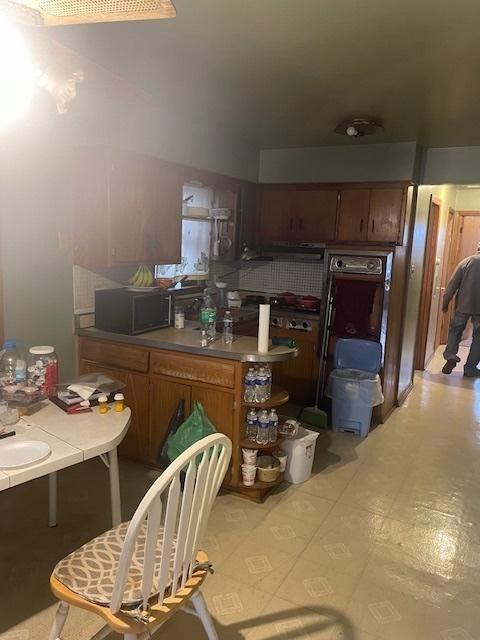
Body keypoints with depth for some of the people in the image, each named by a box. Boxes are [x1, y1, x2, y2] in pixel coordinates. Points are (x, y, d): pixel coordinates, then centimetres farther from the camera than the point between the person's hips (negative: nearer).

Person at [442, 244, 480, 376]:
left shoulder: (467, 261, -4)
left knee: (455, 330, 18)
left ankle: (450, 355, -1)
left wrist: (445, 303, 2)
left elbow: (453, 284, -5)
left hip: (463, 305, 0)